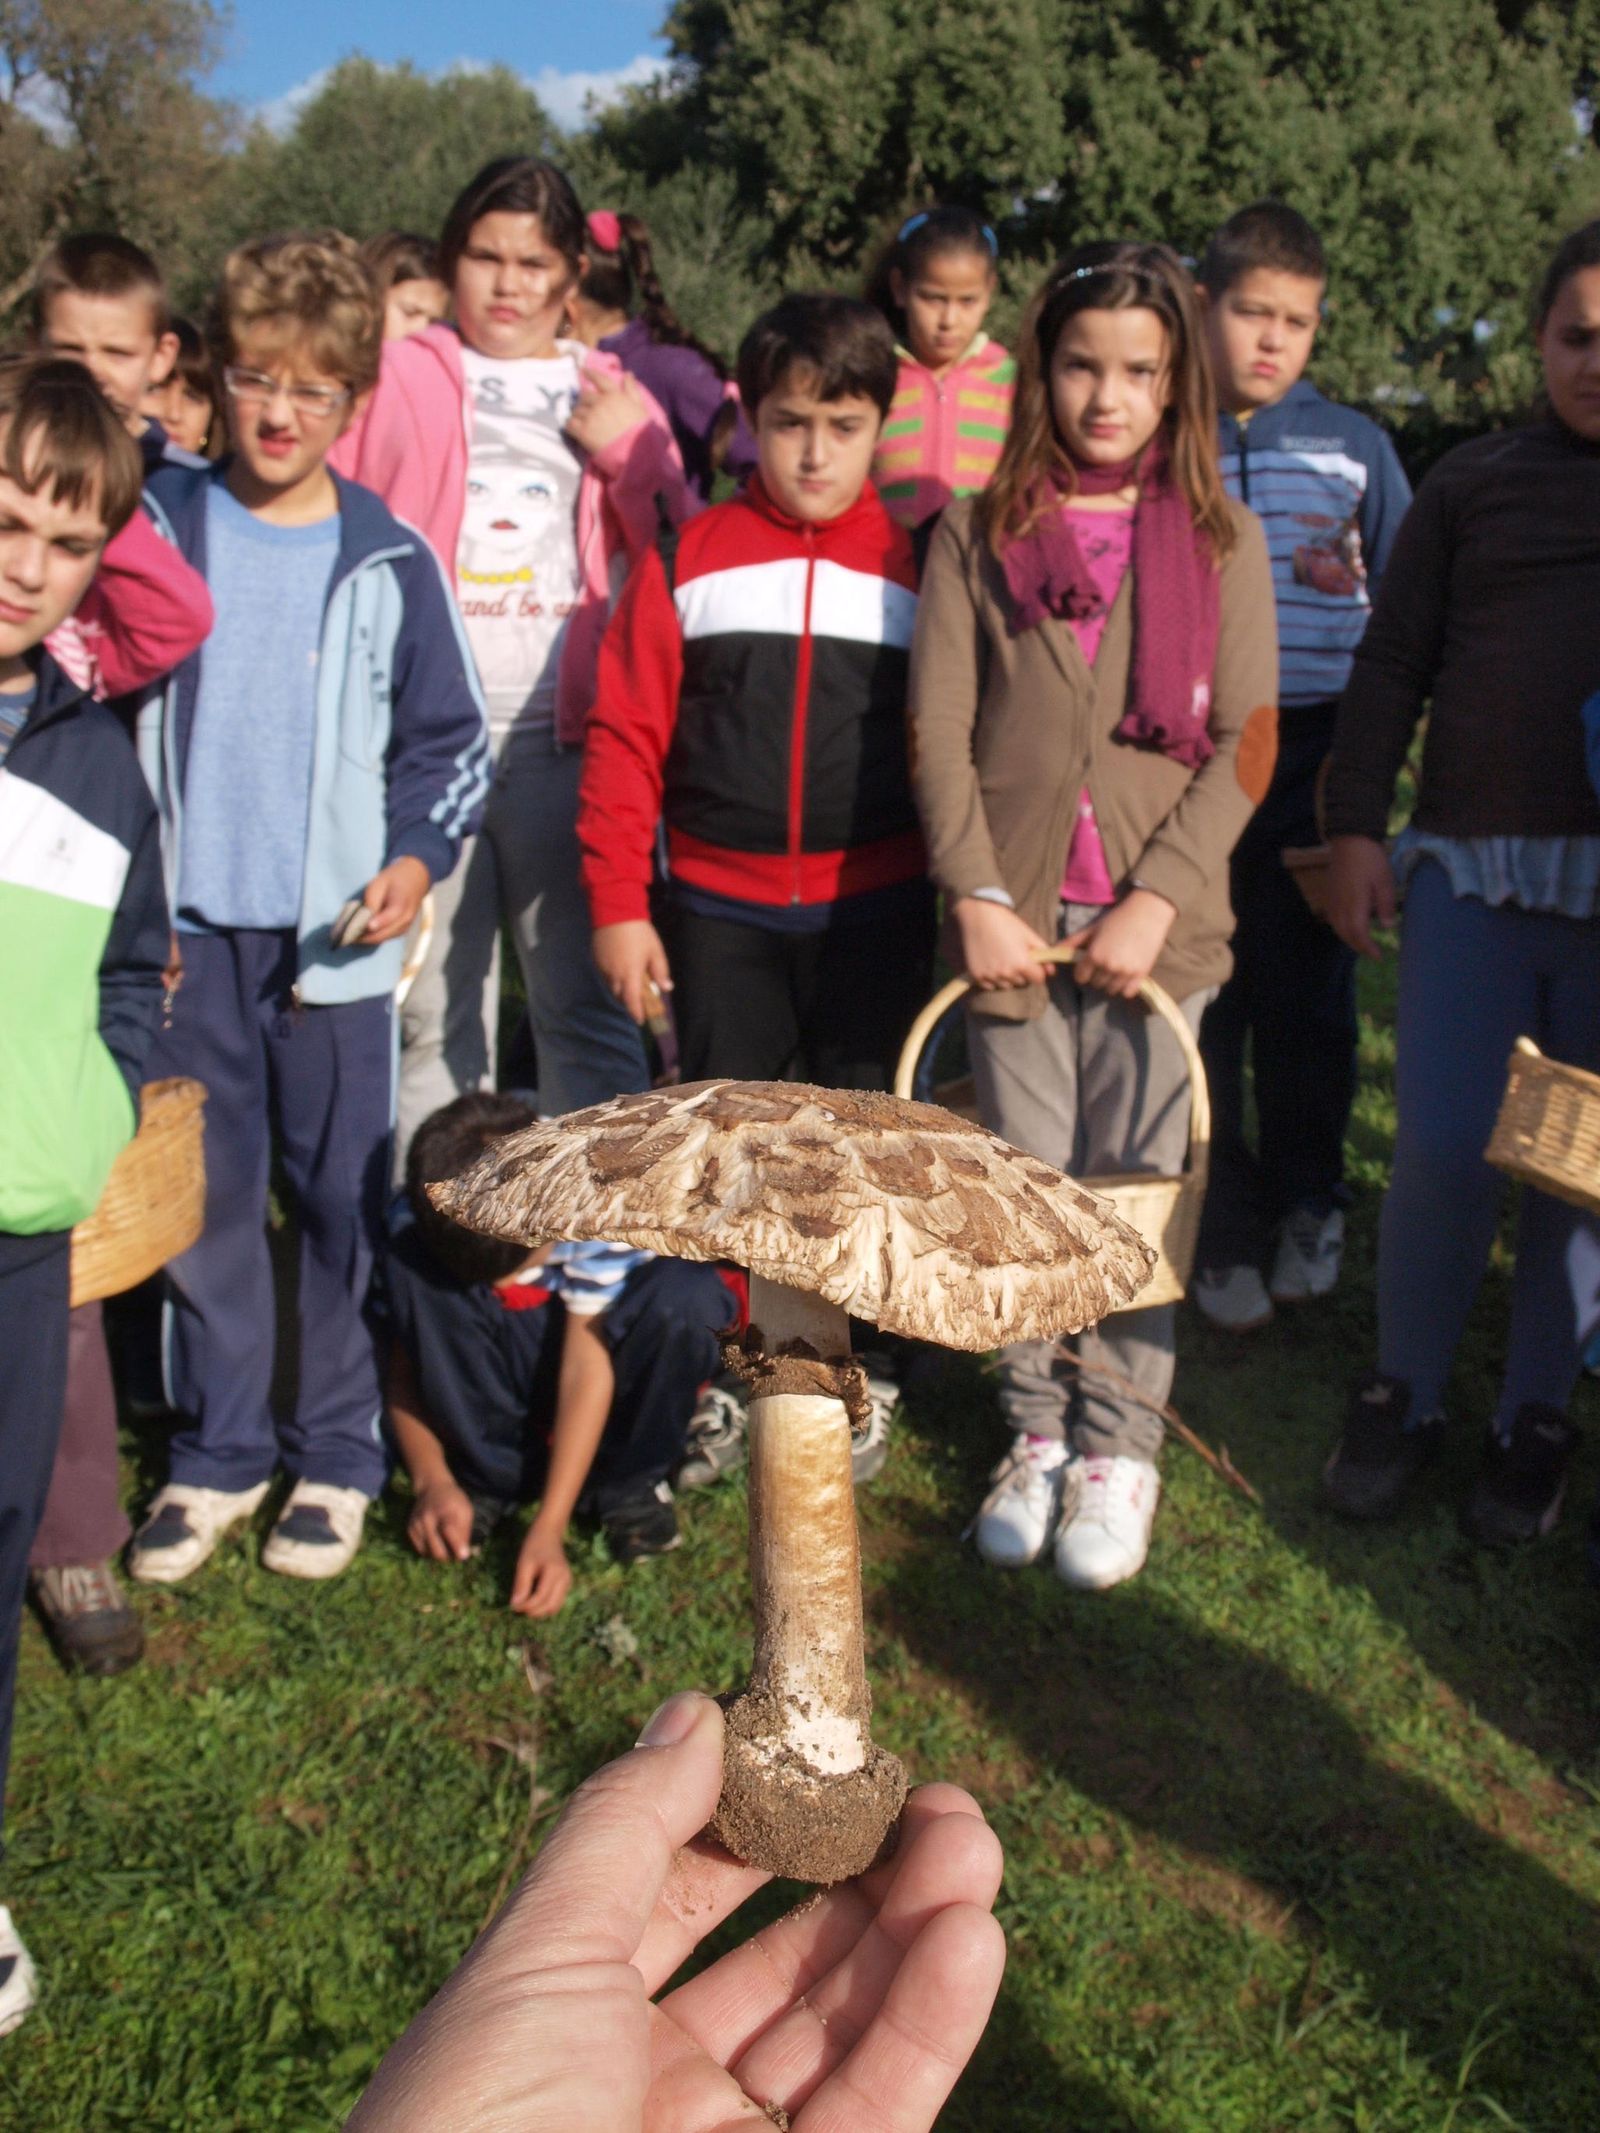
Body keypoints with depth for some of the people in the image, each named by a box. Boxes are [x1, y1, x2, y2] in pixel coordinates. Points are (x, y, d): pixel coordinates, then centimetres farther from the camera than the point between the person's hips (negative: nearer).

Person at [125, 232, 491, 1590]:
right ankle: (218, 1451, 24)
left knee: (345, 1197, 7)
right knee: (202, 1195, 9)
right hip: (189, 929, 2)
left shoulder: (389, 561, 0)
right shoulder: (157, 524, 3)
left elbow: (451, 740, 6)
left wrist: (418, 853, -11)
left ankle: (338, 1454, 22)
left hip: (336, 937, -1)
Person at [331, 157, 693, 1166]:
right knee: (435, 1015, 5)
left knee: (587, 1004, 1)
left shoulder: (610, 396, 16)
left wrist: (629, 452, -3)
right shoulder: (398, 380, 13)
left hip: (566, 733, 0)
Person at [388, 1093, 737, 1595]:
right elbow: (406, 1357, -13)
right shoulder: (421, 1221, -22)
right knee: (413, 1268, -29)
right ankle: (491, 1473, -13)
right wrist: (432, 1480, -28)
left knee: (684, 1294, -36)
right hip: (499, 1376, 2)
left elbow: (587, 1365, -32)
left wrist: (547, 1530, -37)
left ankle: (629, 1480, -11)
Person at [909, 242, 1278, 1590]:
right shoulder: (978, 534, 6)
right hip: (1014, 917, 1)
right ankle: (1035, 1429, 23)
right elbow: (938, 731, 1)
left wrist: (1155, 899, -10)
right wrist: (978, 897, -8)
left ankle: (1121, 1443, 19)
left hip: (1156, 919, 0)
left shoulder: (1222, 540, 5)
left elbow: (1247, 743, 0)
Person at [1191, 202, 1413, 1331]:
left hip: (1312, 761, 1)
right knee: (1198, 1004, 3)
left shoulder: (1353, 447, 8)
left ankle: (1307, 1205, 27)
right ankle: (1223, 1228, 18)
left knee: (1309, 997, 6)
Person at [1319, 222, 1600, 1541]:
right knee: (1443, 1149, -3)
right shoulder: (1477, 482, 11)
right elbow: (1392, 663, 9)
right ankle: (1405, 1394, 17)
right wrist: (1357, 825, 0)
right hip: (1473, 862, 0)